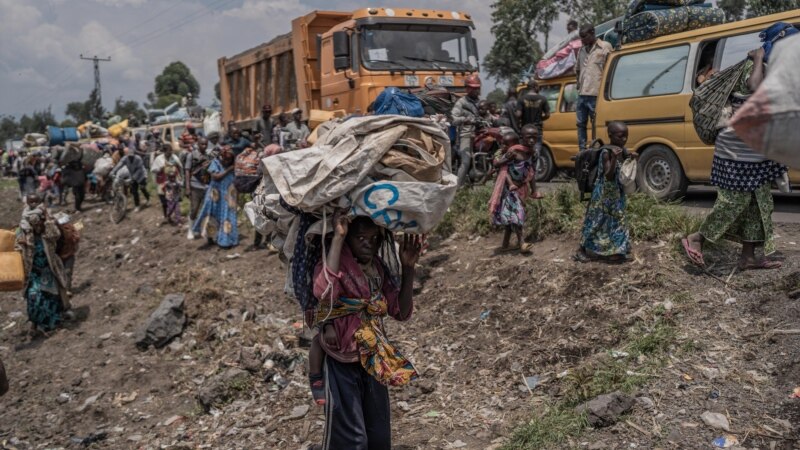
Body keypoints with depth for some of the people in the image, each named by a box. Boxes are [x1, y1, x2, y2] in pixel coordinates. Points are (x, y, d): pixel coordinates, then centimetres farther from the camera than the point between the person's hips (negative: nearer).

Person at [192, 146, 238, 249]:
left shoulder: (232, 166, 1)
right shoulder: (215, 163, -7)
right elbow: (216, 176, -20)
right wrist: (228, 170, -18)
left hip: (228, 196, 3)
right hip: (216, 195, -3)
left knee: (227, 216, 5)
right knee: (213, 215, 6)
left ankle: (226, 240, 14)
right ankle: (209, 239, 18)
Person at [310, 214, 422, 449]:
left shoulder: (379, 267, 1)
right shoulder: (336, 262, -18)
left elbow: (401, 311, 0)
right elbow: (324, 292, -42)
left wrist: (408, 269, -11)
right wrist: (338, 238, -36)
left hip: (373, 359, 7)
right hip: (341, 361, -6)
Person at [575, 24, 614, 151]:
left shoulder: (605, 47, -3)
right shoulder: (582, 50, 17)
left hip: (595, 94, -7)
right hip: (582, 94, 7)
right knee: (581, 123, 8)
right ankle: (582, 151, 13)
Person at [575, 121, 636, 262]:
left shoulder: (623, 151, 2)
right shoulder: (606, 152, -20)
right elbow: (609, 176, -26)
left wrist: (631, 160, -8)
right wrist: (614, 158, -37)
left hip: (617, 194, 8)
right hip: (605, 195, -8)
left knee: (617, 220, 14)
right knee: (599, 222, 0)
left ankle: (614, 251, 25)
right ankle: (584, 250, 11)